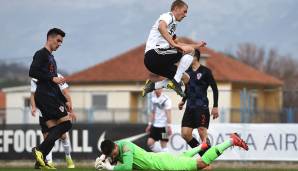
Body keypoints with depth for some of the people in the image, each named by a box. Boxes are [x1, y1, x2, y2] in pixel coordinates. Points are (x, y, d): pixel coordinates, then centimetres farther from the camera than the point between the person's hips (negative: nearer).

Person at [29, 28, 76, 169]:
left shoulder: (51, 58, 24)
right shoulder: (41, 54, -4)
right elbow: (32, 72, -18)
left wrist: (64, 101, 23)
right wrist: (52, 78, -18)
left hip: (51, 96, 9)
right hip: (45, 95, -9)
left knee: (54, 130, 2)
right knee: (66, 123, -14)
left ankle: (41, 161, -3)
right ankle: (40, 150, -17)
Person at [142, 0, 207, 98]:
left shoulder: (173, 24, 27)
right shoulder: (168, 16, -2)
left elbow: (177, 43, 39)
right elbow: (161, 27, -26)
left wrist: (197, 45, 40)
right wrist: (174, 45, -31)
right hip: (154, 54, -10)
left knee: (185, 78, 13)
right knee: (190, 51, -13)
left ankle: (152, 86, 7)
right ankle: (175, 82, -17)